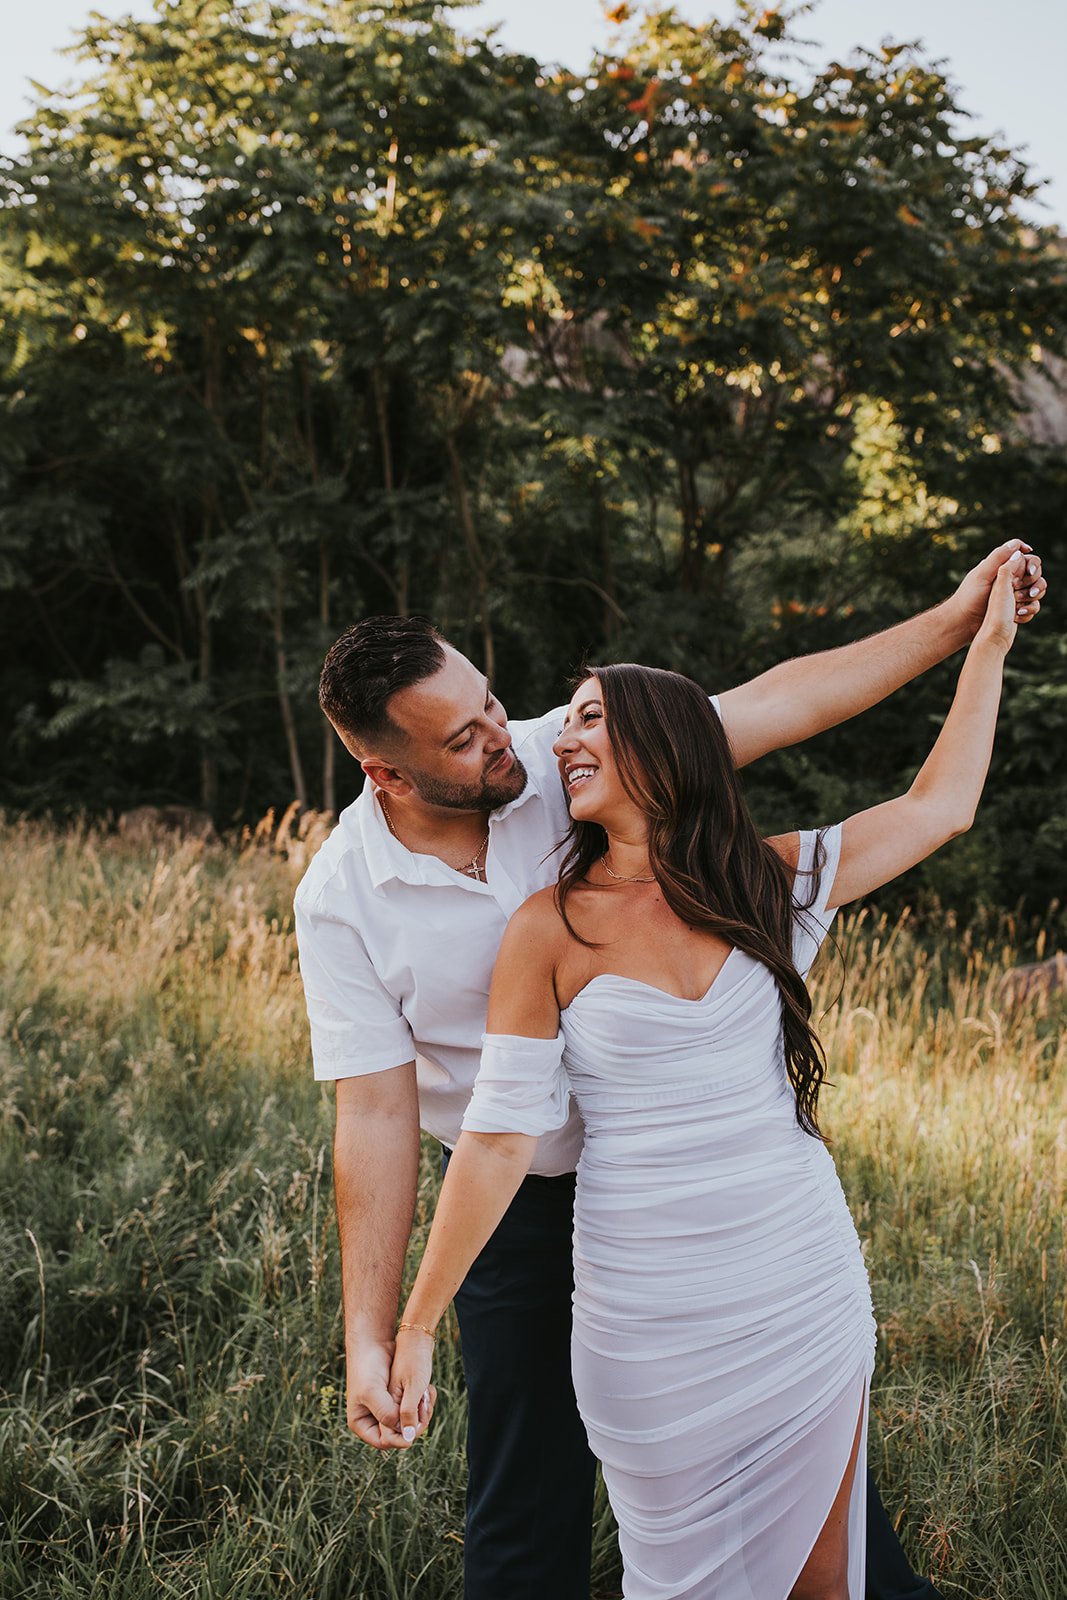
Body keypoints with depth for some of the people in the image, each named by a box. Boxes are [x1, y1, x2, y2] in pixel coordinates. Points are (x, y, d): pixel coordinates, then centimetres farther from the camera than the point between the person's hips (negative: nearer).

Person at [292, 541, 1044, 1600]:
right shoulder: (342, 901, -16)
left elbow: (772, 706, -12)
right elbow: (375, 1117, -16)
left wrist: (956, 618, -16)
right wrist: (369, 1341, -19)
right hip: (523, 1207, -1)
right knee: (526, 1507, 10)